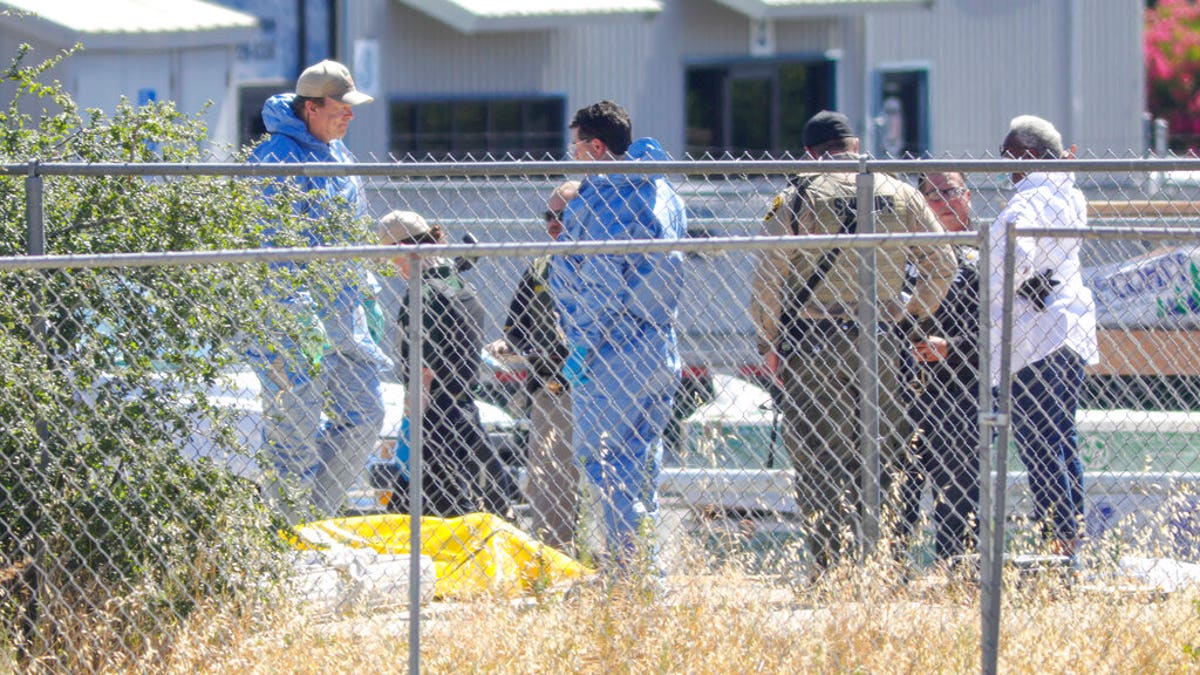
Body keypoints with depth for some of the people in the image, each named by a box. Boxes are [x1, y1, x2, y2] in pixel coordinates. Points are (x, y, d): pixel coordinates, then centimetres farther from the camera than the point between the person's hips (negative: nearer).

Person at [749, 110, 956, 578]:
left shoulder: (795, 200, -2)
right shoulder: (899, 196, 6)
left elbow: (765, 281, -4)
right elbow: (942, 264, 8)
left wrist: (769, 345, 6)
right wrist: (907, 320, 18)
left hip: (812, 349, -3)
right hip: (881, 345, 3)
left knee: (819, 465, 0)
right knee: (879, 461, 9)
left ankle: (830, 570, -6)